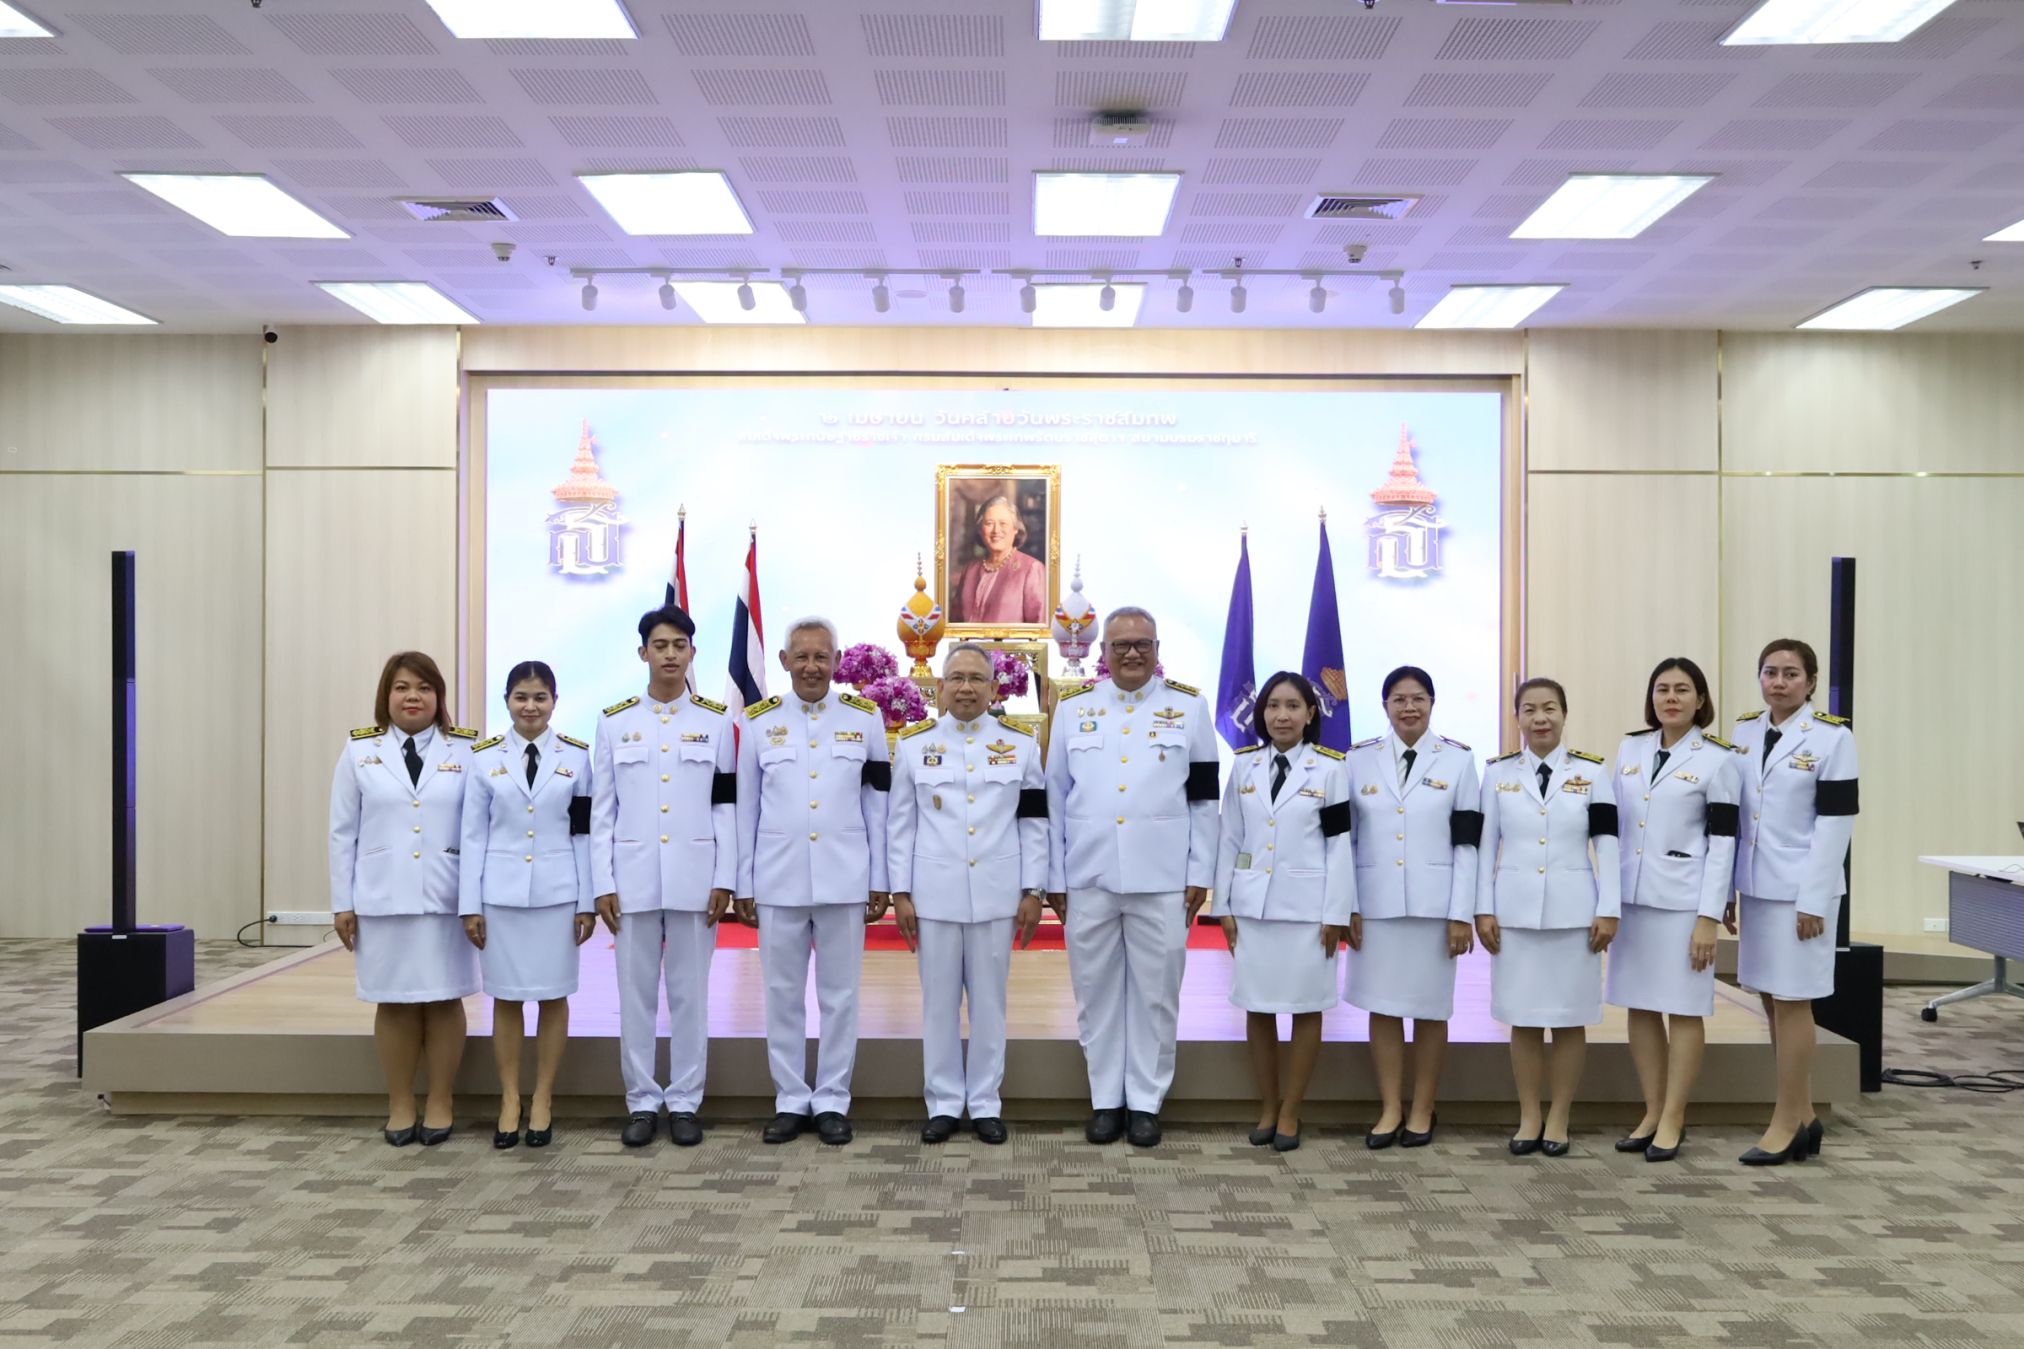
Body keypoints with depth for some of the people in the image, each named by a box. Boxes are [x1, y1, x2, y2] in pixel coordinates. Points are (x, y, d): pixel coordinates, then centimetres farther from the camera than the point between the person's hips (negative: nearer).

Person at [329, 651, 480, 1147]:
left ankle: (440, 1103, 18)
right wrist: (342, 902, 2)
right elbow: (343, 832, 5)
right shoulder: (360, 751, 5)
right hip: (382, 898, 1)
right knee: (393, 1001, 7)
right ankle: (400, 1105, 19)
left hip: (446, 897, -1)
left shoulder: (466, 751, 2)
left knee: (443, 1000, 6)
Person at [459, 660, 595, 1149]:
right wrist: (470, 904, 0)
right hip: (501, 893, 0)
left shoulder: (577, 756, 2)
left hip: (558, 892, 0)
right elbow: (473, 835, 3)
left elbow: (584, 834, 2)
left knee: (553, 996, 5)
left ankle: (543, 1100, 17)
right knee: (506, 997, 6)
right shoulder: (484, 758, 3)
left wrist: (587, 902, 0)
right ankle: (509, 1100, 18)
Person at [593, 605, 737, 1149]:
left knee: (690, 994, 5)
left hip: (695, 877, -1)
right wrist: (602, 884, -2)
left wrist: (724, 879, -4)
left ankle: (684, 1103, 14)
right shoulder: (614, 722, 5)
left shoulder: (716, 721, 4)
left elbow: (726, 807, 2)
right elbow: (602, 810, 4)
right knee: (636, 994, 6)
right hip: (633, 878, 1)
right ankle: (642, 1103, 16)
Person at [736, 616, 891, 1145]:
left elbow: (877, 805, 3)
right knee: (783, 995, 8)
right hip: (778, 880, 1)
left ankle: (832, 1101, 17)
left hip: (844, 880, 0)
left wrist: (879, 880, 1)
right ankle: (790, 1101, 19)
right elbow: (746, 807, 5)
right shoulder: (759, 721, 3)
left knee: (840, 995, 6)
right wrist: (742, 883, 3)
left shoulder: (865, 718, 3)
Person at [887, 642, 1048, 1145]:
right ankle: (943, 1104, 17)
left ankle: (985, 1104, 18)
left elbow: (1034, 824, 4)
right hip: (933, 895, 0)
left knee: (989, 1002, 7)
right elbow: (900, 825, 4)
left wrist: (1033, 891, -1)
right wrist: (900, 893, -1)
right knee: (939, 1002, 7)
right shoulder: (913, 744, 3)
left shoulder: (1020, 744, 4)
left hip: (996, 895, 0)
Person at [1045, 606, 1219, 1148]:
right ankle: (1106, 1100, 20)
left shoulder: (1189, 706, 4)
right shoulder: (1072, 706, 7)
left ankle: (1146, 1102, 17)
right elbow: (1054, 797, 7)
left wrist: (1200, 874, -1)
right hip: (1089, 876, 1)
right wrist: (1054, 878, 3)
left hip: (1162, 878, -1)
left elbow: (1203, 798, 4)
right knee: (1096, 991, 8)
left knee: (1156, 992, 5)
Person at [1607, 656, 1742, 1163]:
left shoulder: (1717, 761, -5)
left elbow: (1722, 844, -8)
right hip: (1631, 897, 5)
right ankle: (1652, 1113, 20)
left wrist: (1708, 917, -13)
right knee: (1640, 1007, 9)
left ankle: (1674, 1119, 12)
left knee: (1684, 1009, 3)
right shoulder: (1629, 749, 9)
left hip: (1683, 900, -5)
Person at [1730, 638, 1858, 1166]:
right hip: (1757, 885, 6)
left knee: (1791, 1001, -2)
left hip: (1802, 888, -6)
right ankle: (1802, 1116, 22)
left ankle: (1787, 1123, 8)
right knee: (1772, 1000, 10)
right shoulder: (1743, 731, 8)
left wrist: (1813, 900, -15)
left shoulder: (1833, 737, -7)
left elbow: (1836, 822, -11)